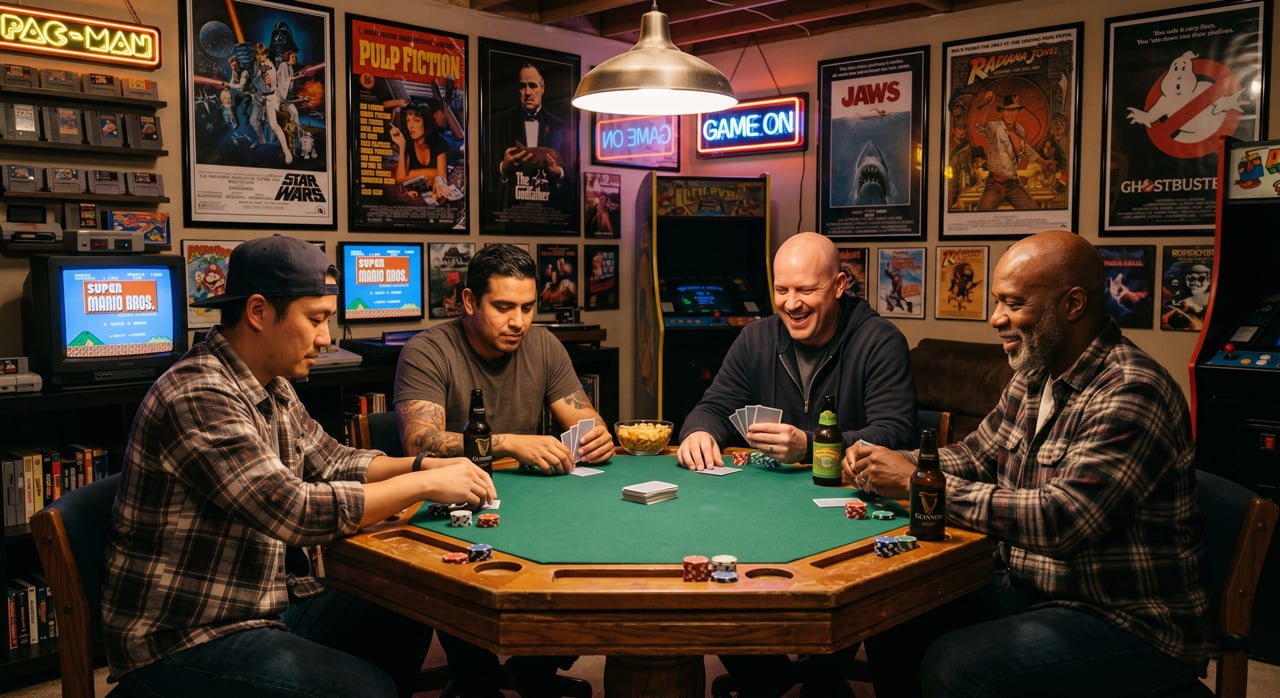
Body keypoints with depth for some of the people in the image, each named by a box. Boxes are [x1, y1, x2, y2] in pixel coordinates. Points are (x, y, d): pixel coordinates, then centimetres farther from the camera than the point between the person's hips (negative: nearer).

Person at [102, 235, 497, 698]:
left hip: (265, 605, 9)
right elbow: (294, 511, -31)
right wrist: (425, 486, -23)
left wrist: (426, 464, 0)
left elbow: (332, 461, 16)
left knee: (405, 625, 7)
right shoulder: (198, 396, -25)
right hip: (183, 641, -9)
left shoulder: (272, 388, 5)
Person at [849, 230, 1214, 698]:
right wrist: (890, 464, -3)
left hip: (1129, 624, -8)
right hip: (1028, 588, 8)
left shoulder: (1132, 393, -23)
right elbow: (976, 454, 16)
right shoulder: (1035, 378, 5)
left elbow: (1059, 518, -31)